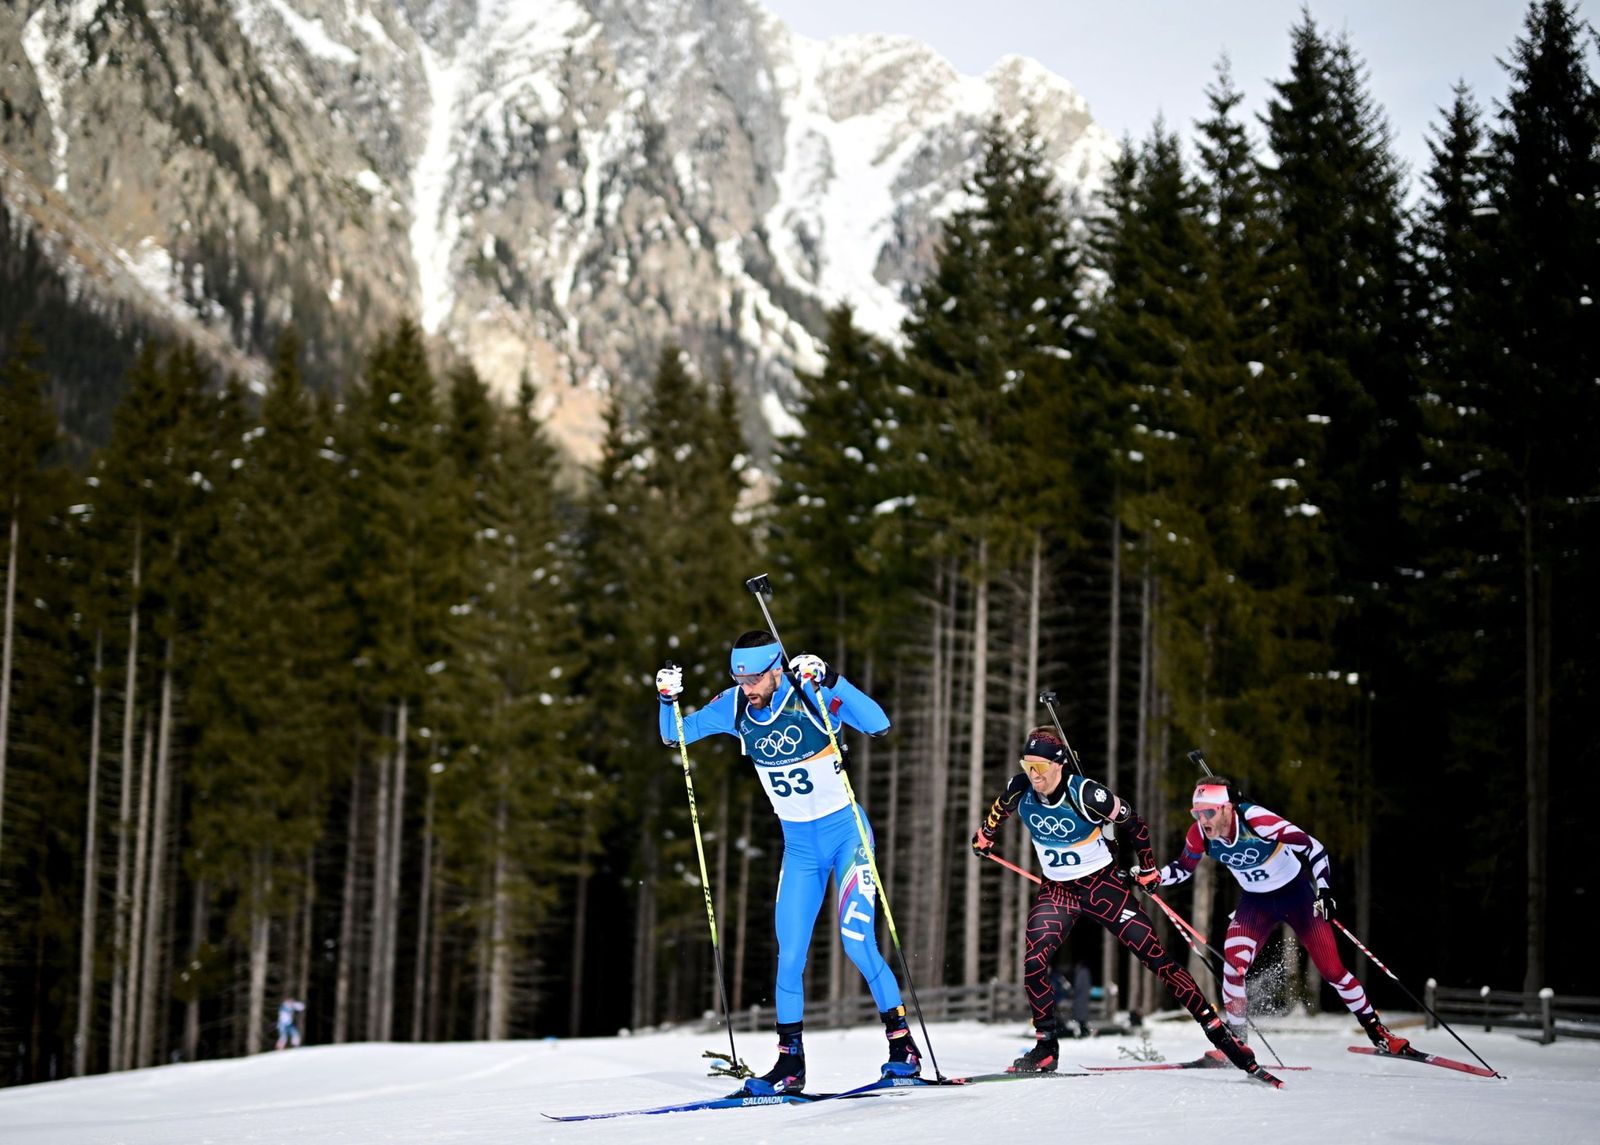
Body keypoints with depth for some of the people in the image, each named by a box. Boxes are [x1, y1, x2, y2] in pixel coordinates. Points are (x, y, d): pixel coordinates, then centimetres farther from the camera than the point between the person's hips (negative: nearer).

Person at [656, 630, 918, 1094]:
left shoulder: (812, 697, -20)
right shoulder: (734, 707, -6)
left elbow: (878, 725, -33)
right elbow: (676, 735, 5)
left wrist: (829, 681, -43)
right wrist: (668, 699, -14)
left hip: (846, 831, -5)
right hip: (798, 845, 5)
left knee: (856, 940, -16)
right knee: (789, 955, 1)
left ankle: (903, 1045, -5)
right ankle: (790, 1063, 10)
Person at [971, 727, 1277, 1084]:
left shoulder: (1086, 795, -24)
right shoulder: (1020, 791, -12)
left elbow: (1132, 824, -8)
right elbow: (1000, 809, 14)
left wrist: (1148, 870, -1)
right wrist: (984, 835, 29)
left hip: (1103, 884, -4)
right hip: (1056, 890, 4)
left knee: (1155, 956, -9)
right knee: (1034, 962, -17)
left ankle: (1216, 1029, -5)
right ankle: (1046, 1046, -1)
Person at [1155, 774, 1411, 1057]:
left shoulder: (1256, 819, -33)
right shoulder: (1199, 835, -19)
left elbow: (1313, 848, -26)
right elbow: (1183, 868, 1)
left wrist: (1323, 889, -35)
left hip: (1297, 893, -3)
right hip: (1256, 901, 3)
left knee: (1331, 968, -5)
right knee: (1234, 961, -19)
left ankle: (1376, 1030, 13)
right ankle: (1236, 1040, -3)